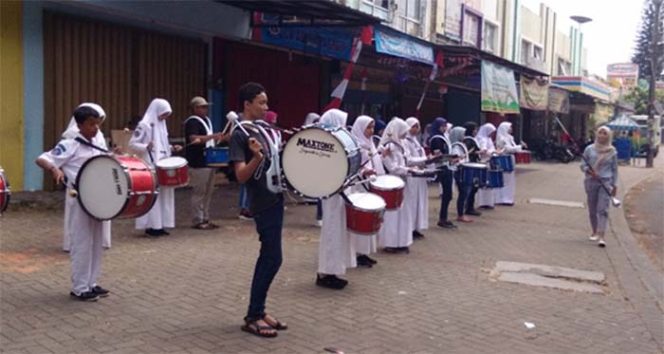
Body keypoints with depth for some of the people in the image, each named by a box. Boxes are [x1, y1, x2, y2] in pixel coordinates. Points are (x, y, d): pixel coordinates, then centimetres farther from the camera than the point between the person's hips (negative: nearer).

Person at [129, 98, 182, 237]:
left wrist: (171, 148, 6)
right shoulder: (144, 125, -10)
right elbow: (132, 144, -12)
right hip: (150, 166, -8)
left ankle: (159, 225, 14)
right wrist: (146, 147, -27)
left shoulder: (162, 125, 14)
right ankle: (151, 226, -1)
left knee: (164, 194, 8)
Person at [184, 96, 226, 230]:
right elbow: (194, 139, -27)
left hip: (209, 161, 10)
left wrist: (220, 138, 13)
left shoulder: (207, 120, 17)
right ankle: (198, 221, 1)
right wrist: (212, 136, -32)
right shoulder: (192, 122, -12)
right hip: (198, 163, -10)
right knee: (199, 193, -5)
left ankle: (205, 219, 20)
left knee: (208, 192, 12)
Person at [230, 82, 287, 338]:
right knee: (272, 258, -7)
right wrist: (257, 157, -36)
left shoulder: (263, 130, 12)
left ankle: (258, 311, 20)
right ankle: (252, 317, 3)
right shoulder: (239, 135, -14)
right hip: (263, 203, -9)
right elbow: (241, 176, -20)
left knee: (268, 257, 12)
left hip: (274, 199, 9)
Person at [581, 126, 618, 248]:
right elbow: (583, 165, 7)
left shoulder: (612, 151, 5)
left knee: (603, 209, -11)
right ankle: (595, 232, 28)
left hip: (606, 182, -1)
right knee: (592, 209, 9)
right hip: (591, 182, 2)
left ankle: (601, 236, -15)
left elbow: (614, 169, 10)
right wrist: (589, 171, -14)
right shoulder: (589, 149, 4)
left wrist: (615, 185, 7)